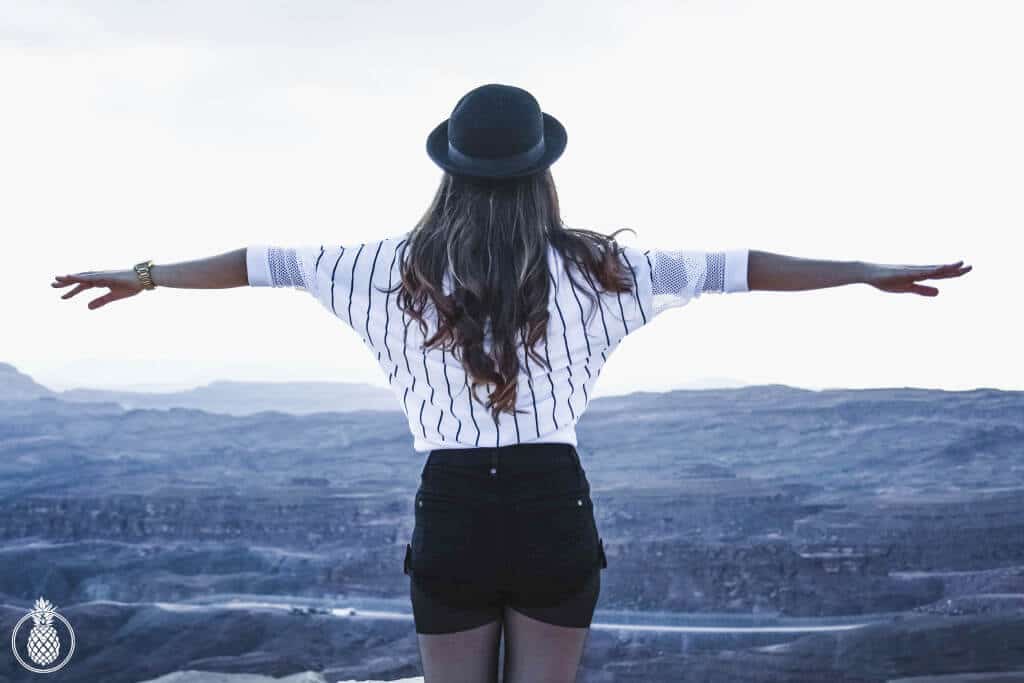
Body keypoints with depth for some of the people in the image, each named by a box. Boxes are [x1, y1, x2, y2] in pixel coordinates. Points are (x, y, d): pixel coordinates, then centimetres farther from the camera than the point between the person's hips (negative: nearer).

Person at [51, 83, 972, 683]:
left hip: (453, 516, 0)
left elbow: (266, 263, 8)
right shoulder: (587, 267, -2)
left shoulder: (404, 266, 0)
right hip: (554, 513, 0)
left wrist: (145, 276, 21)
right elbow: (726, 267, 3)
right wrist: (871, 272, 10)